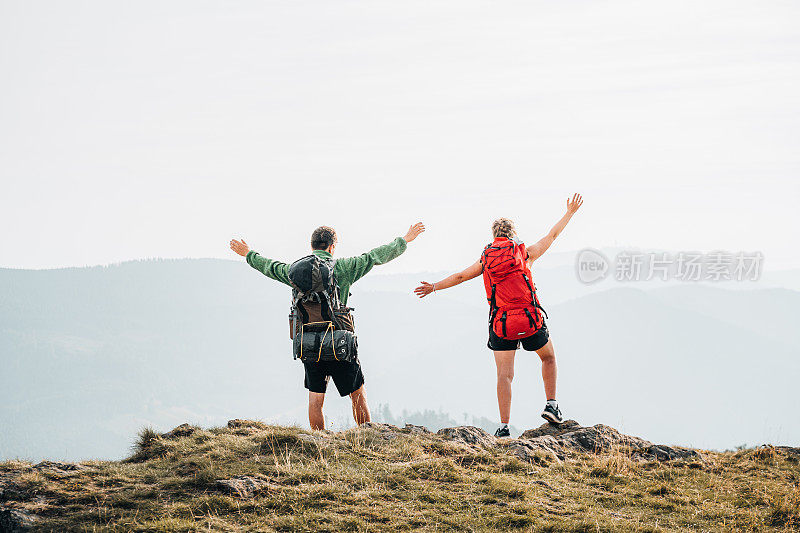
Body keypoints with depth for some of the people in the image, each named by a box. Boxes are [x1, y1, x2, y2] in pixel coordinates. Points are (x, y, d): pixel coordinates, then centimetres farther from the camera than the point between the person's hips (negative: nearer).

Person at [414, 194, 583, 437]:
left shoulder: (486, 259, 9)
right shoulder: (526, 253, 4)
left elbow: (460, 276, 22)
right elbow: (552, 235, 16)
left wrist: (434, 287, 37)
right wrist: (570, 213, 31)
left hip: (500, 323, 1)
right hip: (530, 320, -1)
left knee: (504, 374, -1)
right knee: (548, 357, 24)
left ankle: (504, 426, -11)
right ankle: (551, 405, 15)